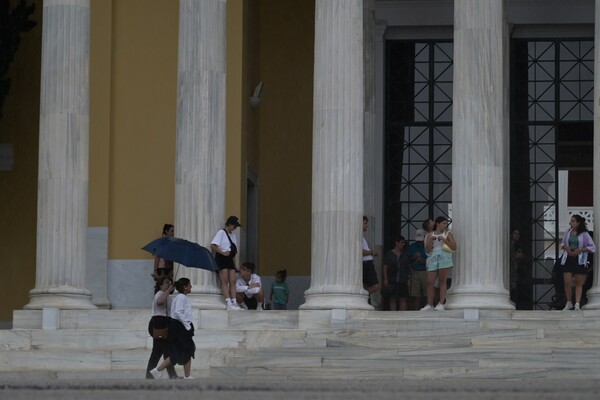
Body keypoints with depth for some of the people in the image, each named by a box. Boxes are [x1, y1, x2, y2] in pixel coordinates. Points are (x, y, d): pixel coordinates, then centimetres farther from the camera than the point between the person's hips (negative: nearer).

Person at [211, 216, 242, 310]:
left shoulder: (233, 235, 18)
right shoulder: (221, 233, -5)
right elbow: (213, 246, -14)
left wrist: (235, 264, 13)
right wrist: (222, 252, -19)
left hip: (230, 259, 8)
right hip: (222, 259, -8)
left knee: (232, 281, 0)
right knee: (225, 281, -11)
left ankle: (234, 303, -2)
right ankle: (228, 303, -17)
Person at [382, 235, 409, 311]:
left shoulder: (404, 255, 15)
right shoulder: (389, 254, 5)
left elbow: (407, 267, 15)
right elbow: (385, 267, 2)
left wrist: (408, 279, 7)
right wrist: (385, 279, -6)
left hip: (403, 281, 3)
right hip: (393, 281, -3)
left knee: (403, 299, -2)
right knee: (393, 299, -3)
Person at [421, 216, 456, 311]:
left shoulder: (448, 234, 10)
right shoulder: (430, 235, 14)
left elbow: (454, 247, -1)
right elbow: (427, 250, 7)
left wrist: (444, 239, -8)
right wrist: (430, 240, -8)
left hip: (444, 258, -2)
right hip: (432, 259, 2)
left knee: (442, 281, -6)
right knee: (430, 282, -4)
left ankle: (441, 304, -7)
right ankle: (429, 304, 3)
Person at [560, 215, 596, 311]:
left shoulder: (584, 234, -3)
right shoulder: (568, 233, 8)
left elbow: (592, 247, -2)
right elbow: (562, 244, 20)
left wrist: (581, 249, -14)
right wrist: (565, 247, -4)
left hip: (580, 261, -3)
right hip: (568, 259, 3)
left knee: (579, 284, 0)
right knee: (567, 282, -3)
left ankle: (577, 304, 0)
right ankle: (569, 303, 11)